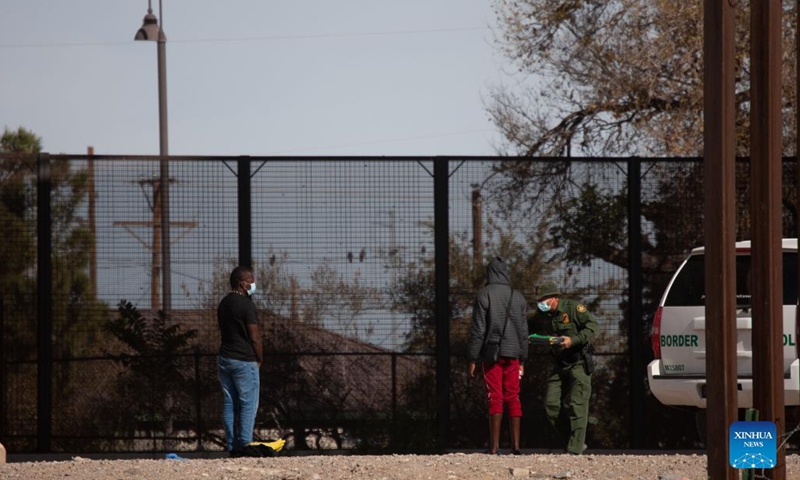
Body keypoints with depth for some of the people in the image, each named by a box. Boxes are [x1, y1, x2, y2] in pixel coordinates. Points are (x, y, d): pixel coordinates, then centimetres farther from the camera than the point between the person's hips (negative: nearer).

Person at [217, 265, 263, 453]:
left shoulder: (223, 304, 11)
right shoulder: (246, 304, -14)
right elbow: (254, 337, -14)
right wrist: (260, 359, 0)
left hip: (224, 359, 8)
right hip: (244, 360, -8)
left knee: (229, 403, 9)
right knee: (248, 404, -4)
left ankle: (231, 445, 8)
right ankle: (245, 445, -10)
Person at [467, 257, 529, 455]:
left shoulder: (484, 295, -4)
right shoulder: (518, 297, 10)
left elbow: (478, 329, -6)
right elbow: (523, 331, 12)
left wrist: (472, 359, -3)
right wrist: (522, 360, 18)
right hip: (512, 353, 3)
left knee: (495, 399, -5)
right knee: (513, 398, 6)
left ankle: (494, 446, -10)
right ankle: (515, 444, 2)